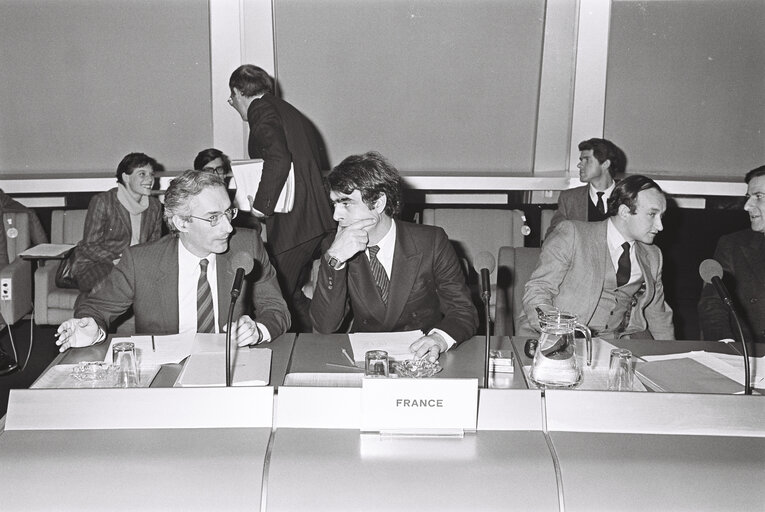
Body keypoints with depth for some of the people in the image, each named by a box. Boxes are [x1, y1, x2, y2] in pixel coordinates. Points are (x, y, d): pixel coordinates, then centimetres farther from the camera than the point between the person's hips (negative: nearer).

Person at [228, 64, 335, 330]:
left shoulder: (262, 110, -9)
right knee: (290, 295, 19)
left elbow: (278, 159, -27)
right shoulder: (288, 111, 20)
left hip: (292, 224, -10)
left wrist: (260, 206, -22)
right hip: (317, 221, 10)